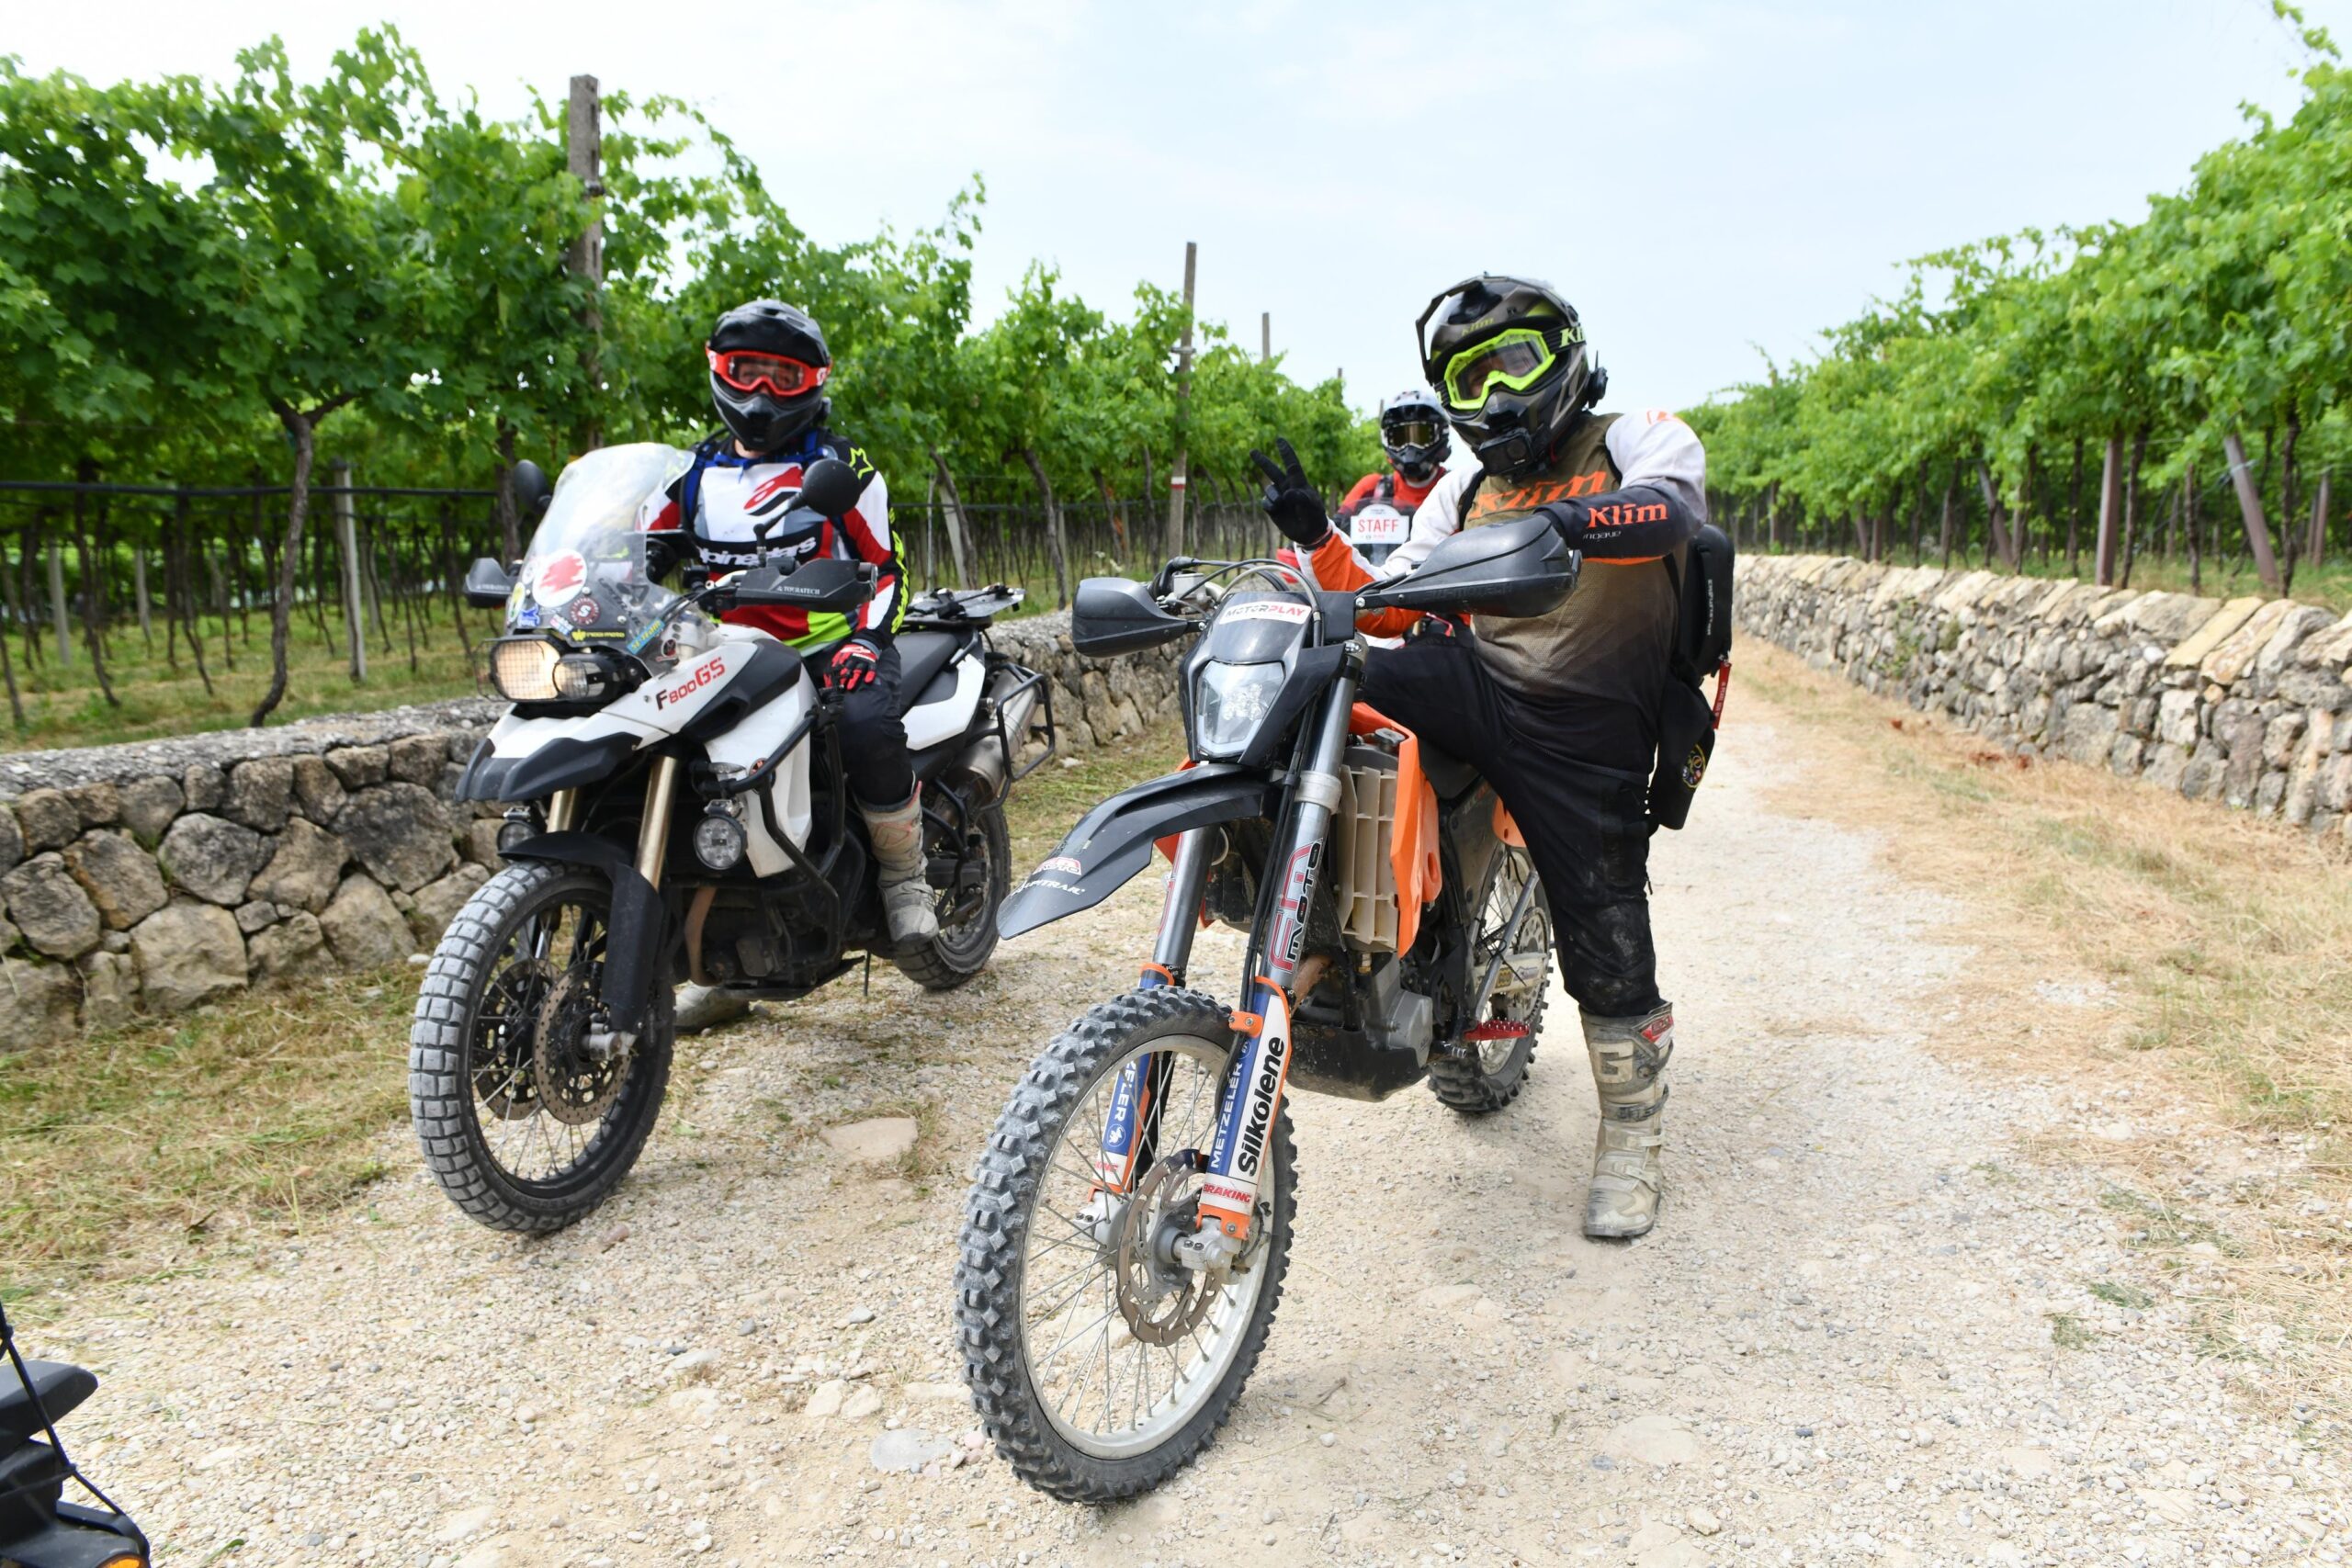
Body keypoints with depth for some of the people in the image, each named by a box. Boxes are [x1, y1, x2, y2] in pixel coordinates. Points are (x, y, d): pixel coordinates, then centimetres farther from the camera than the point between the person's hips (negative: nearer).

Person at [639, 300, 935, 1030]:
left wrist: (865, 642, -15)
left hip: (833, 652, -5)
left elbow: (886, 568, 2)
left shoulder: (840, 466, 6)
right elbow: (634, 559, 16)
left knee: (866, 725, -37)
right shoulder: (694, 474, 17)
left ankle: (905, 877, -11)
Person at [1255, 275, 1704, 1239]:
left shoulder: (1638, 439, 5)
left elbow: (1669, 504, -20)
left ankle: (1632, 1141, 22)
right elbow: (1387, 605, 15)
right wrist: (1316, 539, -1)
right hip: (1474, 680, 4)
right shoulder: (1463, 492, 21)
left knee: (1605, 945, -2)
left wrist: (1570, 522, -41)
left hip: (1584, 726, -4)